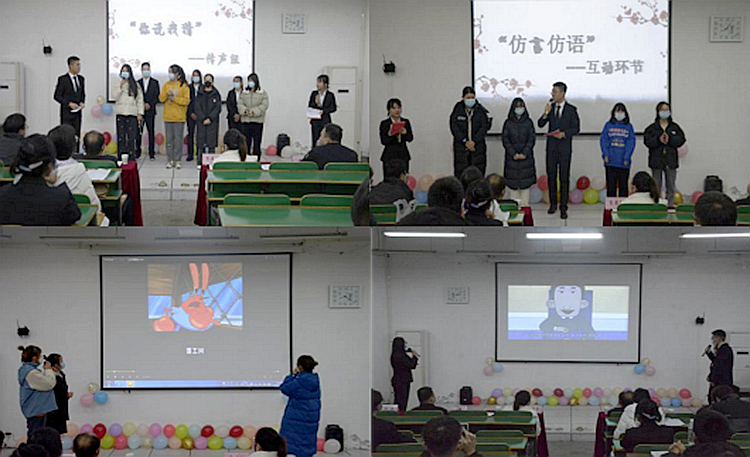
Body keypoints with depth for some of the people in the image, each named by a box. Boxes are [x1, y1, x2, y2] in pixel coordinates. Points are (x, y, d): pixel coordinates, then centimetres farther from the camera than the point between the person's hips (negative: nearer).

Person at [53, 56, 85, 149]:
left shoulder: (81, 79, 11)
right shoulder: (63, 79, -6)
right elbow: (57, 96, -7)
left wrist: (82, 102, 1)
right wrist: (69, 103, -16)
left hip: (77, 113, 5)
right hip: (67, 113, -5)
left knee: (76, 137, 5)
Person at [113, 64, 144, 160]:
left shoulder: (135, 85, 7)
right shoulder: (117, 85, 9)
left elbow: (140, 100, 6)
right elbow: (114, 96, -4)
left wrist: (140, 113, -1)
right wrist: (120, 86, -11)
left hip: (132, 114, -1)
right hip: (120, 114, 1)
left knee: (132, 137, -4)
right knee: (121, 136, 2)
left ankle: (132, 157, -3)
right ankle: (120, 157, 5)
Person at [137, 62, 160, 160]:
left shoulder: (155, 83, 8)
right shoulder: (138, 83, 11)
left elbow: (157, 97, 3)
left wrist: (150, 104, -10)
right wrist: (141, 105, -7)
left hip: (150, 111, -1)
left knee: (151, 132, -1)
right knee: (138, 132, 0)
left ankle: (151, 153, 1)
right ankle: (137, 152, 5)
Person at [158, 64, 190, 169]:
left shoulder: (184, 86, -2)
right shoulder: (166, 85, 11)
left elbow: (187, 101, -8)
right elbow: (161, 99, 7)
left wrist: (175, 98, -14)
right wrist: (167, 94, -12)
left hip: (179, 117, -4)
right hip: (168, 117, 4)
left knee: (178, 139, -2)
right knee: (169, 138, 5)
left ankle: (178, 160, 2)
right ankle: (170, 160, 9)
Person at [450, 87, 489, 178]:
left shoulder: (480, 111, 5)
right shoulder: (457, 110, 5)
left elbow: (484, 127, -1)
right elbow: (454, 127, -2)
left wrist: (474, 141, -13)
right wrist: (465, 141, -12)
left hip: (477, 147, 0)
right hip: (461, 147, 0)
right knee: (460, 173, -4)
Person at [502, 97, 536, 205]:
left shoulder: (528, 122, 4)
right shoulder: (508, 123, 4)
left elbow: (532, 139, 0)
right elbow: (505, 140, 0)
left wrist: (524, 153, -11)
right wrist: (514, 154, -10)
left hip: (526, 155, 0)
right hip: (512, 156, 0)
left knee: (525, 181, -2)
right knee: (513, 181, -1)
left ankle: (524, 204, 2)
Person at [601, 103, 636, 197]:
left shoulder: (629, 126, 6)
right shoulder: (608, 125, 7)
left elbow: (631, 142, 0)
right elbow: (603, 140, 2)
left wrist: (627, 158, -10)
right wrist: (605, 155, -10)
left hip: (623, 162, 0)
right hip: (610, 162, 0)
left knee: (623, 186, 5)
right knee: (611, 186, 1)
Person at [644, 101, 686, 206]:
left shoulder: (675, 127, 7)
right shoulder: (652, 128, 4)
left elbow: (681, 139, -4)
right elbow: (647, 141, -8)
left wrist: (669, 139, -18)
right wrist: (658, 140, -21)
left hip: (671, 161, 1)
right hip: (656, 161, -1)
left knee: (671, 186, 3)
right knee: (656, 187, 3)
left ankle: (670, 205, 9)